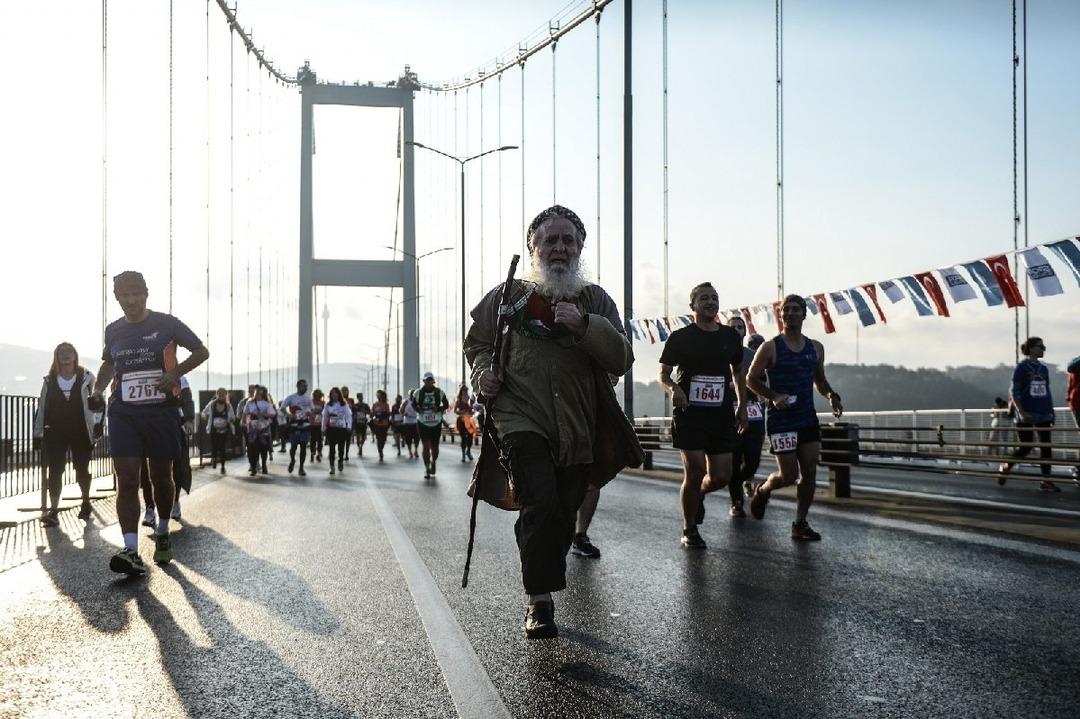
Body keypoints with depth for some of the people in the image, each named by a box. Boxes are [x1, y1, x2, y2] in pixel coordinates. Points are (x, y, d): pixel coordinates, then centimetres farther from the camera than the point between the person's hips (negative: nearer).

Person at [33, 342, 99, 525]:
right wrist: (37, 432, 4)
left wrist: (97, 425, -7)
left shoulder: (86, 377, 1)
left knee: (82, 468, 9)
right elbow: (42, 407, 8)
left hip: (80, 431, -1)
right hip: (55, 431, 1)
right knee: (55, 470, -5)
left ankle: (86, 502, 30)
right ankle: (53, 510, -6)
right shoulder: (49, 380, 7)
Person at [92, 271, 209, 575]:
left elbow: (202, 351, 3)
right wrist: (98, 388, 8)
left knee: (161, 477, 10)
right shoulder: (113, 331, 8)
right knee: (126, 480, -11)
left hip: (161, 411, -2)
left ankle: (163, 535, 34)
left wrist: (176, 372, -13)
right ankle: (131, 552, -17)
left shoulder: (166, 324, -3)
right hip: (124, 413, 2)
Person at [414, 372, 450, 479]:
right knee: (425, 446, -7)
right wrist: (418, 409, -12)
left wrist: (439, 409, -14)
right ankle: (427, 469, 0)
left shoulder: (439, 392, -3)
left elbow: (446, 404, 6)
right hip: (423, 423, -1)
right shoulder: (418, 393, -3)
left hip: (436, 423, 1)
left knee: (434, 447, 9)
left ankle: (433, 462, 38)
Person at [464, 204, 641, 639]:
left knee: (563, 516, 10)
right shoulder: (509, 295, 7)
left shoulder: (595, 300, 9)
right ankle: (538, 602, -12)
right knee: (541, 502, -21)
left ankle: (542, 592, 31)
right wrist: (483, 374, -3)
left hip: (577, 429, 3)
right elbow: (476, 344, 18)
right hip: (521, 418, -3)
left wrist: (584, 325, -17)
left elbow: (621, 359, -2)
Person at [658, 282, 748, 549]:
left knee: (721, 476, 1)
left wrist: (742, 405, 16)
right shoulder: (681, 337, -1)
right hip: (689, 414, -4)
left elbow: (739, 371, 23)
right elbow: (663, 373, 2)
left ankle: (698, 495, 36)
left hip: (722, 415, 4)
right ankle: (689, 530, 11)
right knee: (694, 472, -8)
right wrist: (674, 388, -20)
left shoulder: (730, 336, 11)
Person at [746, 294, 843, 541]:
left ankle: (800, 524, 11)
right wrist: (774, 397, -18)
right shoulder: (770, 348, -6)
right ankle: (763, 490, 27)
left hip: (808, 418, 5)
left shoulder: (815, 348, 9)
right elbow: (751, 380, -2)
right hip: (780, 419, -5)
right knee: (788, 475, -6)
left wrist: (831, 396, 1)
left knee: (809, 472, 0)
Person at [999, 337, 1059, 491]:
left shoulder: (1043, 368, 12)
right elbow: (1014, 392, -9)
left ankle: (1046, 481, 3)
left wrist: (1051, 412, 14)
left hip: (1044, 414, 6)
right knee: (1026, 447, -5)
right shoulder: (1021, 367, -5)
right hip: (1026, 415, -6)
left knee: (1046, 447, 0)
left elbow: (1047, 392, 18)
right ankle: (1005, 467, 19)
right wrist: (1021, 412, -18)